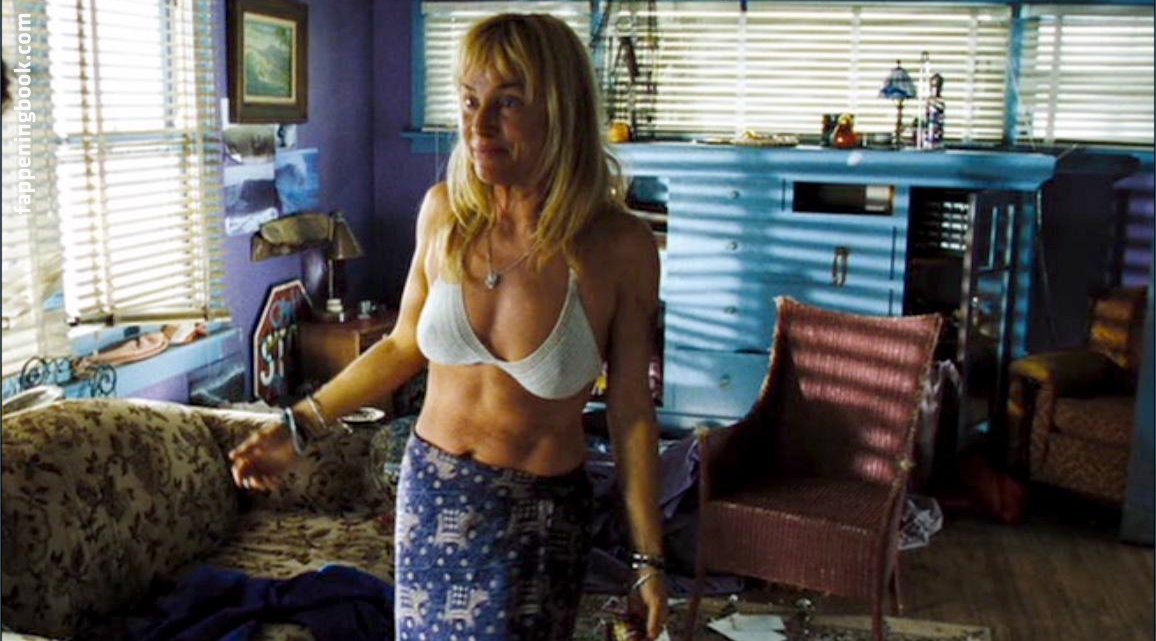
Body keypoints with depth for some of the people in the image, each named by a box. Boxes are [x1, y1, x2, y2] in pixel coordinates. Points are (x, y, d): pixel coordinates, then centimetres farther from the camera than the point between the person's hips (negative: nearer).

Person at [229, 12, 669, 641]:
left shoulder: (619, 246, -17)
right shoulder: (444, 211, -9)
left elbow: (630, 410, -9)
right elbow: (403, 346, 6)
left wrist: (648, 560, -4)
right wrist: (300, 425, 3)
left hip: (539, 516, -3)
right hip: (431, 489, 3)